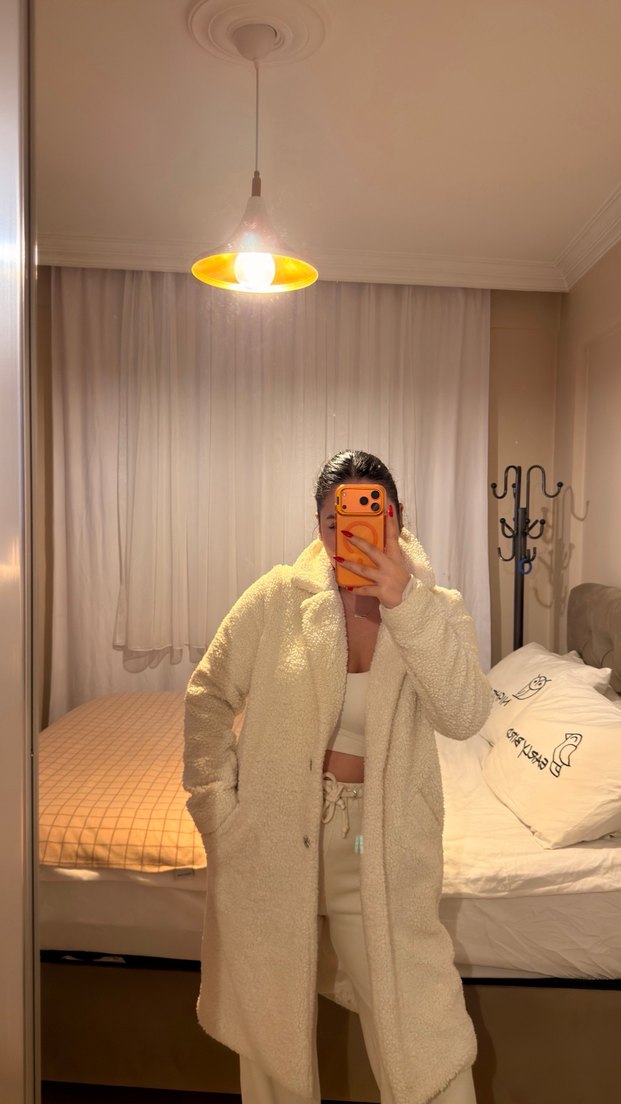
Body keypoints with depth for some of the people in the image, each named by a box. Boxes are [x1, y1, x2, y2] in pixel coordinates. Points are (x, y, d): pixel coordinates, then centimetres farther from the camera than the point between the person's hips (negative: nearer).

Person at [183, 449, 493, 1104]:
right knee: (271, 1020, 21)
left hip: (381, 845, 0)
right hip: (273, 836, 1)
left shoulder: (435, 610, -7)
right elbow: (208, 696, 0)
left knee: (421, 1026, 7)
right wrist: (216, 801, -5)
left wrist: (404, 603, -31)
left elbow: (464, 717, -23)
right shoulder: (278, 598, -9)